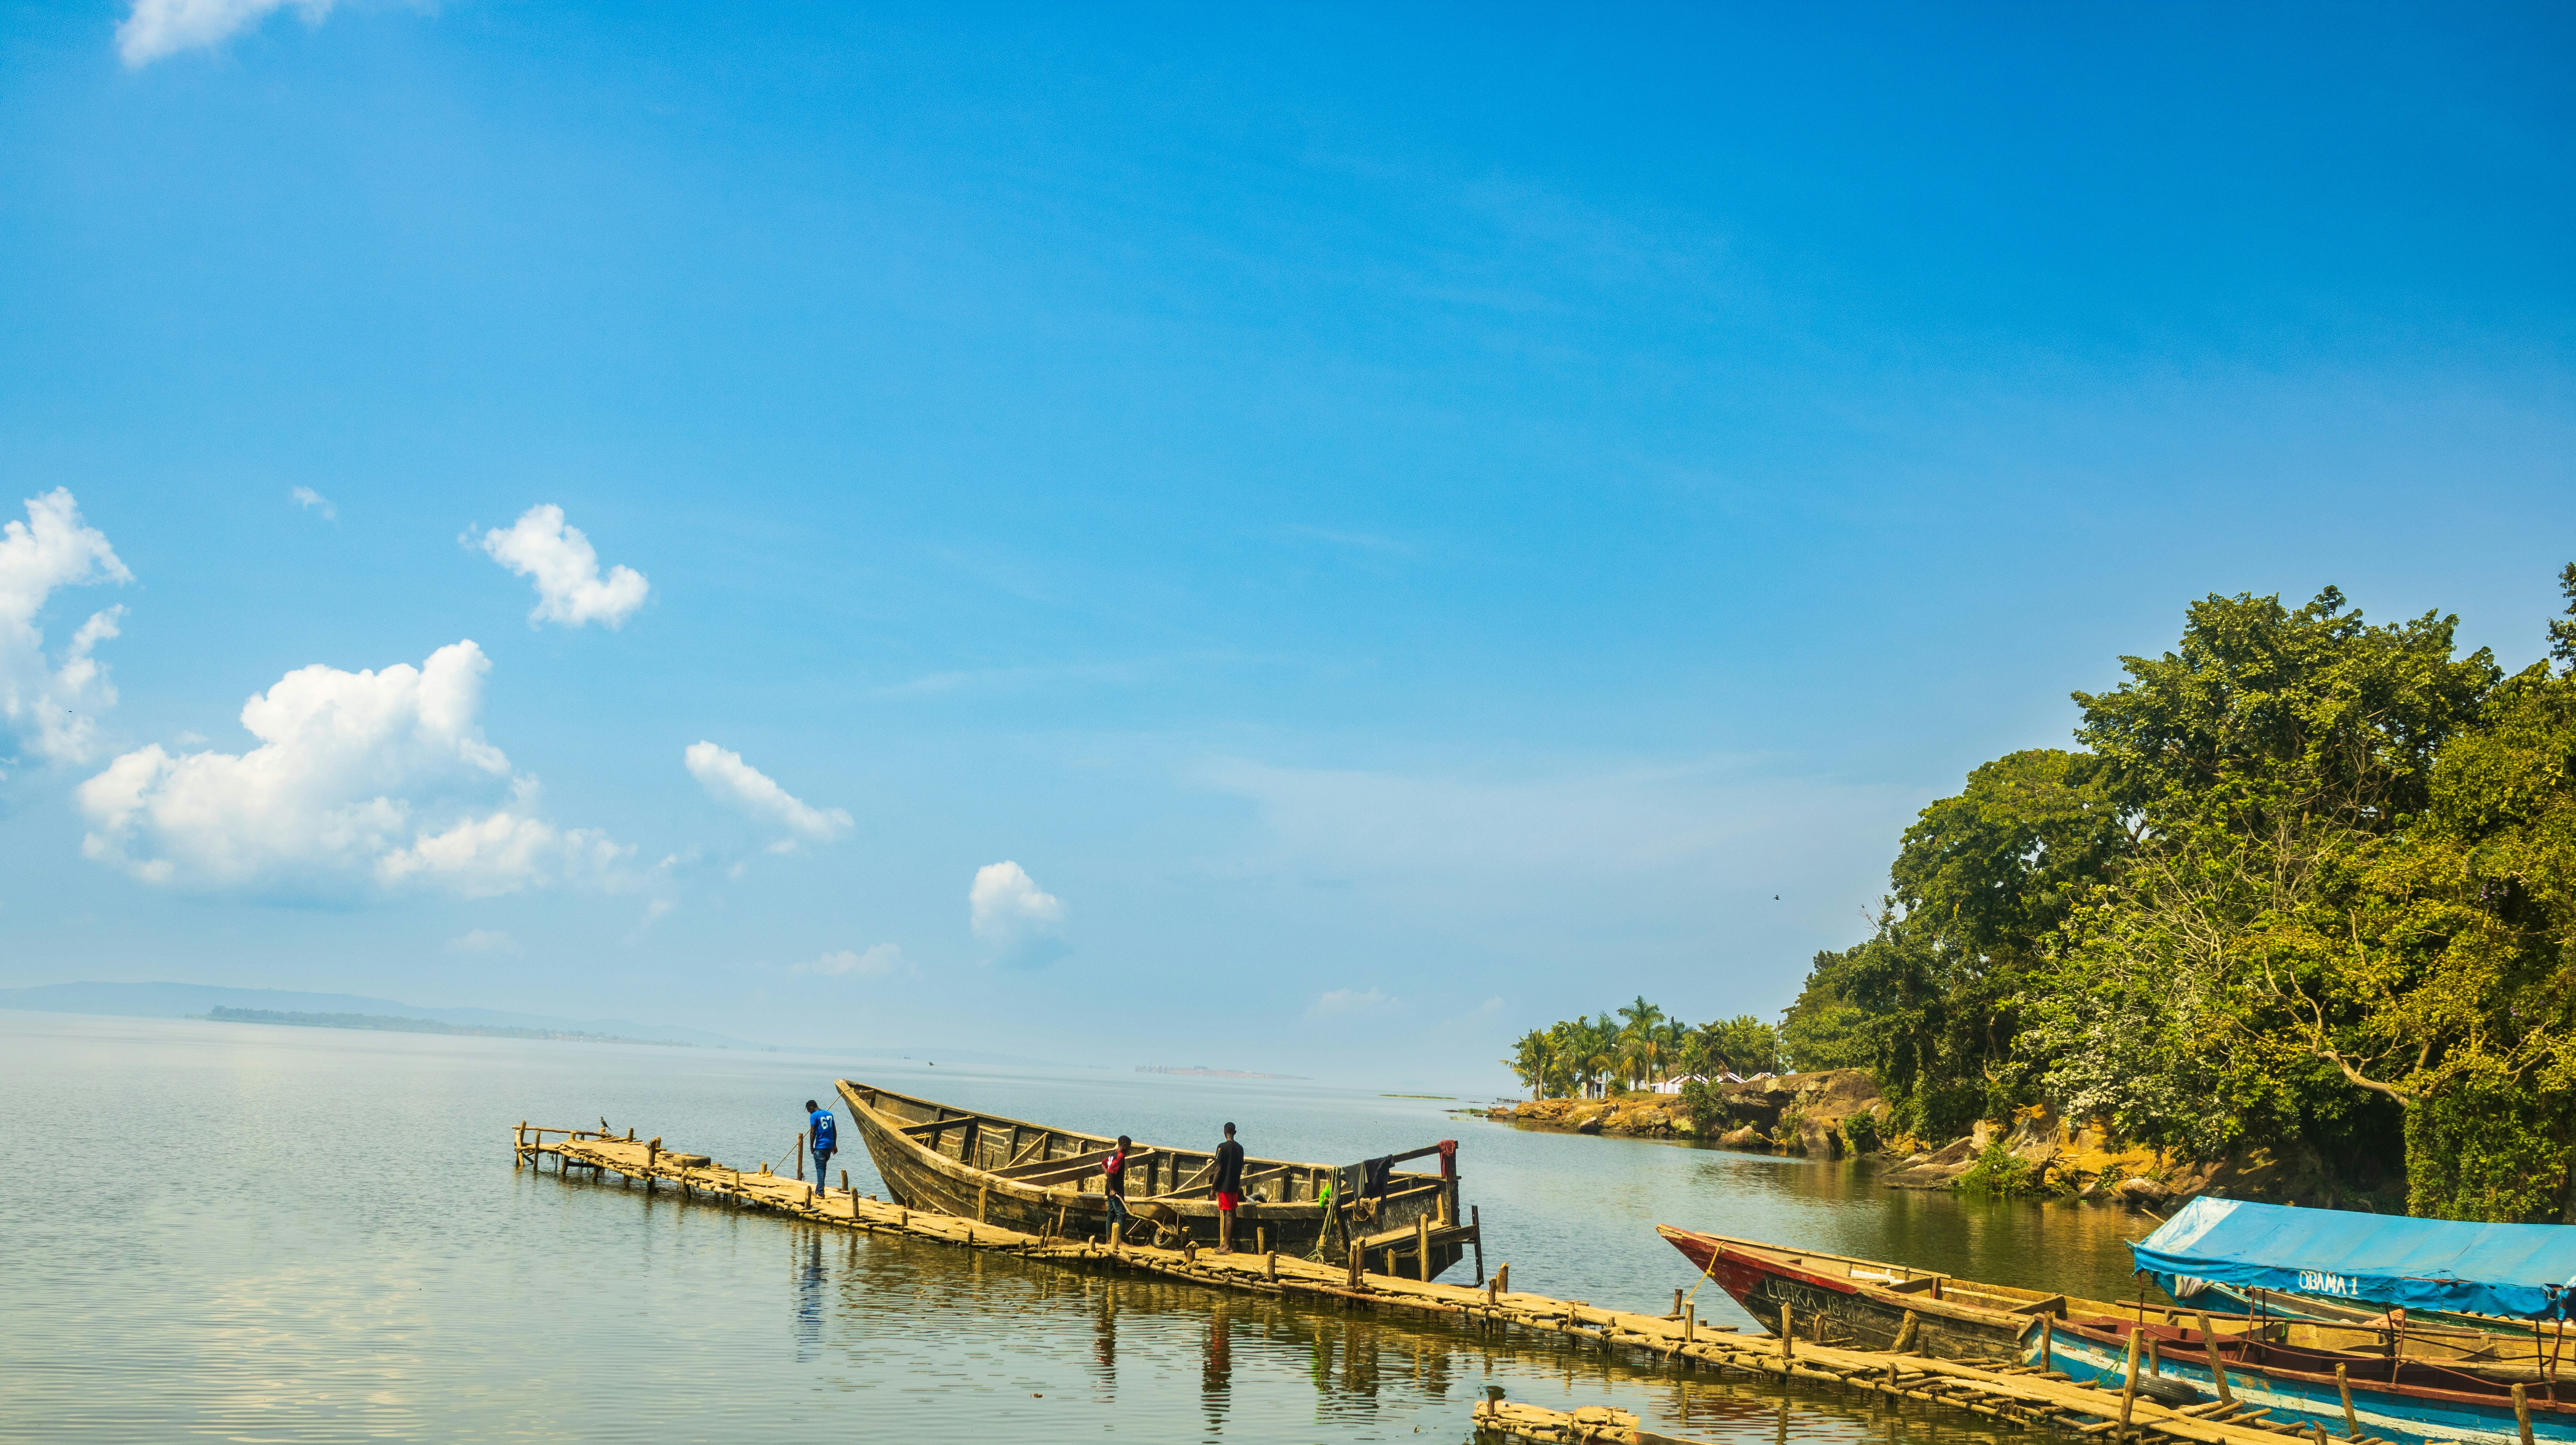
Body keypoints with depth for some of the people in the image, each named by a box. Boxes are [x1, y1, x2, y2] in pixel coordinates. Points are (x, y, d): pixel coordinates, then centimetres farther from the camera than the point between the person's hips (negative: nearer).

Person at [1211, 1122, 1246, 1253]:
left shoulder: (1222, 1147, -12)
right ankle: (1229, 1244, 18)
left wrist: (1213, 1185, -7)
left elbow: (1219, 1169, -13)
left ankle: (1227, 1246, -9)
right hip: (1235, 1186, 7)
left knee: (1227, 1214, -8)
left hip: (1224, 1186, -7)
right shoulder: (1240, 1148, 8)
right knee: (1232, 1214, 12)